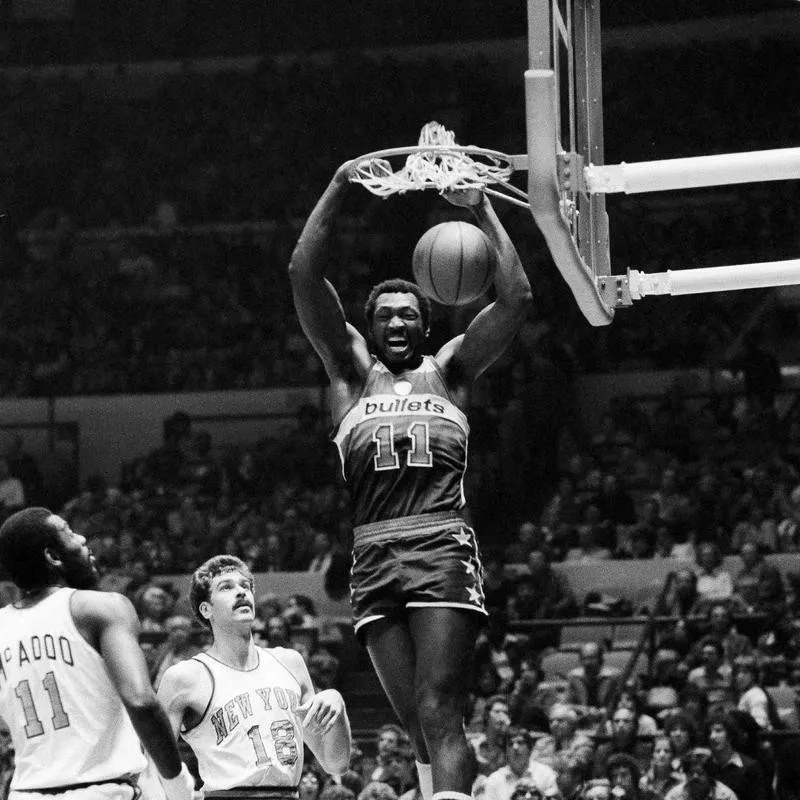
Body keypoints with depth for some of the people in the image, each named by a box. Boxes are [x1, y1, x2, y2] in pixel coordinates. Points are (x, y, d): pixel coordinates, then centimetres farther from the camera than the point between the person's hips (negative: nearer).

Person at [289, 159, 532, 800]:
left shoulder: (448, 371, 17)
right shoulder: (352, 372, 18)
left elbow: (516, 298, 7)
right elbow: (304, 276, 9)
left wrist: (481, 210, 8)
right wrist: (339, 189, 5)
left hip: (444, 550, -2)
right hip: (373, 558, 2)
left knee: (438, 715, -15)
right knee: (421, 726, 2)